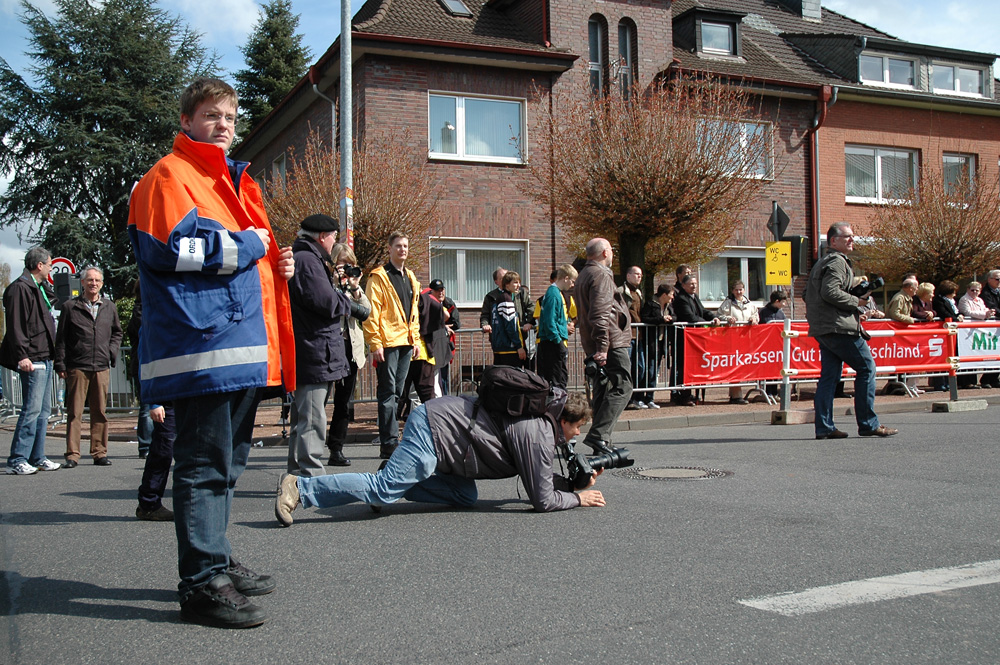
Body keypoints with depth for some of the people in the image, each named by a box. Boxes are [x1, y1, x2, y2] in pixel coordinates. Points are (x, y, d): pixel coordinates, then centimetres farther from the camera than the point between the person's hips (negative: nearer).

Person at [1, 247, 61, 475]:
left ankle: (37, 458, 16)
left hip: (45, 358, 10)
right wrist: (21, 355, -22)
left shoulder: (41, 289, 20)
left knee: (43, 411, 11)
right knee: (32, 409, -12)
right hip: (32, 360, -10)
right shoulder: (20, 288, -10)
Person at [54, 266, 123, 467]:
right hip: (77, 367, -3)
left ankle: (99, 452, 12)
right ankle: (72, 454, 3)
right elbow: (61, 338, 5)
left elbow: (117, 332, 24)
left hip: (102, 367, 3)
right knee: (74, 412, -2)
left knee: (100, 412, 5)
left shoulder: (109, 307, 13)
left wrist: (112, 351, 7)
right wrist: (60, 364, 0)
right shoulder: (70, 307, 4)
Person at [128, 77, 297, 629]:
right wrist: (249, 244, -8)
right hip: (200, 343, -10)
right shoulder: (169, 176, -3)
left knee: (226, 460, 15)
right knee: (204, 463, -8)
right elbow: (176, 249, -18)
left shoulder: (231, 183, 26)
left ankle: (216, 562, 27)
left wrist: (276, 267, 12)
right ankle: (202, 584, -3)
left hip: (240, 344, 10)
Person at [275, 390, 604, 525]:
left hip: (435, 416, 10)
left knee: (465, 496, 10)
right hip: (436, 428, -10)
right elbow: (542, 500, -10)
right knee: (384, 489, -14)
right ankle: (300, 489, -14)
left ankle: (387, 482, 8)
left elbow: (537, 477, 27)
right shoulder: (539, 436, -13)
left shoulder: (539, 414, 16)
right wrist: (579, 498, 4)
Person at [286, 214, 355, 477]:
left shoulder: (304, 258, 20)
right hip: (314, 354, -11)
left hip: (307, 354, 11)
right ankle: (310, 475, -7)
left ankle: (298, 475, 26)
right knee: (311, 421, -9)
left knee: (304, 419, 17)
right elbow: (325, 302, -21)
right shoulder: (307, 260, -14)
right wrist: (346, 300, -2)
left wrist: (337, 286, 10)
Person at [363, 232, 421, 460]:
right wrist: (375, 342, -15)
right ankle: (389, 443, -6)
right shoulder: (379, 276, -4)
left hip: (405, 343, 7)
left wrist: (415, 339, 16)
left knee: (396, 392, 10)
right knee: (388, 393, -7)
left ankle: (389, 438, 17)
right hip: (387, 342, -7)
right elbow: (372, 312, -9)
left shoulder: (411, 278, 18)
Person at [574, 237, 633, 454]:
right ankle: (599, 435, -20)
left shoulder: (583, 275, 21)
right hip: (612, 343, -10)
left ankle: (600, 443, 12)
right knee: (622, 387, -11)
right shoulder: (601, 275, -12)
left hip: (596, 345, 10)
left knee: (602, 389, 11)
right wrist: (603, 345, -26)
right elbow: (601, 313, -22)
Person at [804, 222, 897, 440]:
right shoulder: (837, 261, -9)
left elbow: (809, 294, 23)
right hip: (839, 326, -10)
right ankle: (868, 424, 0)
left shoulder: (821, 263, 22)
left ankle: (824, 426, 4)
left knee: (829, 375, 7)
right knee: (866, 367, -2)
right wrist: (857, 301, -12)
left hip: (821, 328, 10)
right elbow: (830, 292, -22)